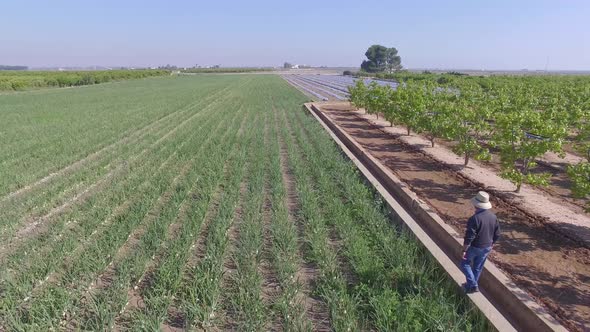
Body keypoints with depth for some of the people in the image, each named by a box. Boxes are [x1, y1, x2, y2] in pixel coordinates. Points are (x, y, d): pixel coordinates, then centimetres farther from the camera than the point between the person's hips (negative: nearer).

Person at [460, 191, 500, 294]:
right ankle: (471, 285, 35)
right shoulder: (493, 217, -6)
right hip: (486, 248, 6)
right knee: (478, 267, 21)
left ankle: (473, 285, 9)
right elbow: (497, 235, 5)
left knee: (465, 264, 15)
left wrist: (464, 250, -15)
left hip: (474, 247, -6)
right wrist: (491, 245, 20)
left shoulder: (475, 218, -28)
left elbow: (469, 237, -26)